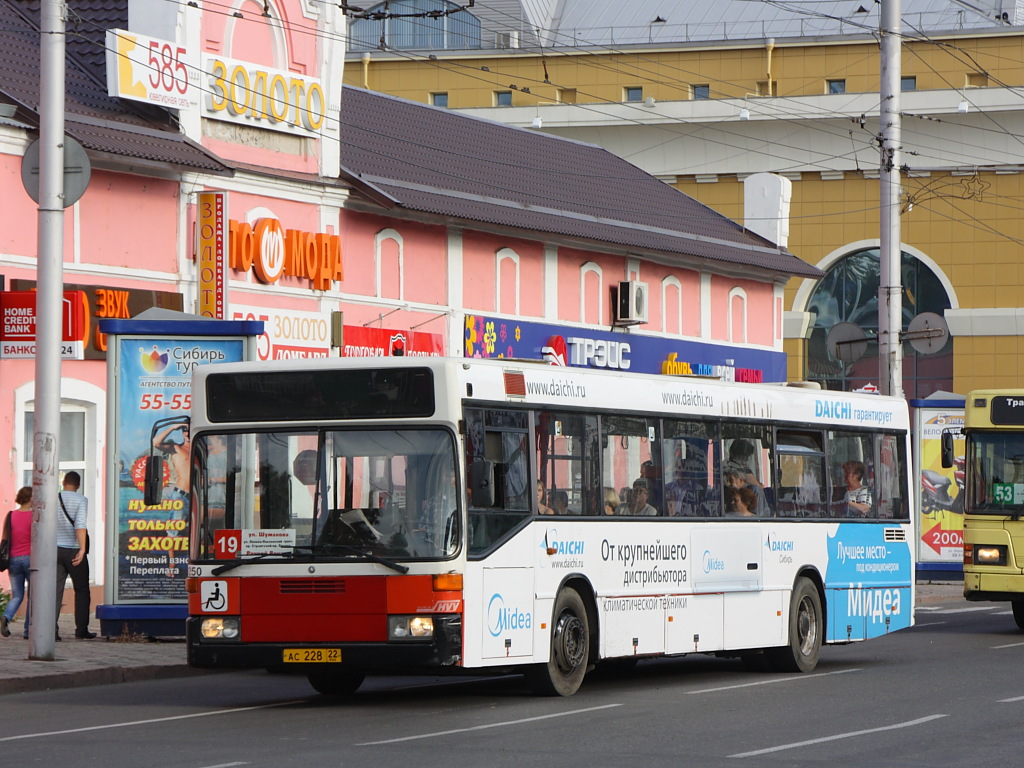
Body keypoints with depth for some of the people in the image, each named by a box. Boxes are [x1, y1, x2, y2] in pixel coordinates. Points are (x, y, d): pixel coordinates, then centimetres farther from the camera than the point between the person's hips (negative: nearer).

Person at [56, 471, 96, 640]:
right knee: (82, 591, 8)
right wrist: (82, 549, -20)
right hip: (73, 549, -3)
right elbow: (80, 524, -17)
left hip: (55, 549, 3)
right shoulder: (81, 500, -5)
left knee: (55, 591, 1)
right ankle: (81, 630, 6)